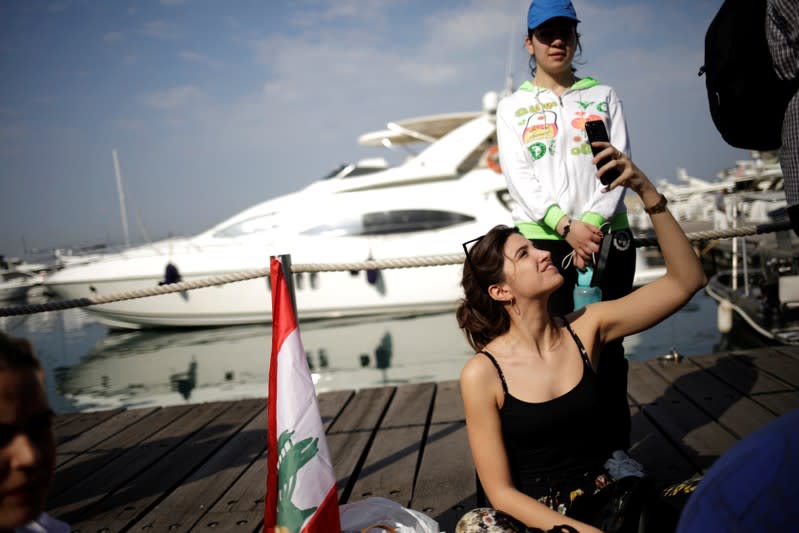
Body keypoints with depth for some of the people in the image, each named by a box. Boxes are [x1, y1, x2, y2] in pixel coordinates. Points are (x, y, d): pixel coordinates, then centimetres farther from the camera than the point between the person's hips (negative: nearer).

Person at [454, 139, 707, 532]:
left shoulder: (586, 327, -3)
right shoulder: (482, 374, -13)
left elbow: (686, 281, -5)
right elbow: (501, 492, -10)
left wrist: (645, 190, -14)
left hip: (602, 499, 2)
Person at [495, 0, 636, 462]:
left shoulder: (603, 96, 14)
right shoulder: (512, 107, 10)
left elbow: (618, 164, 2)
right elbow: (519, 177, -2)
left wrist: (593, 223, -14)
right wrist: (565, 226, -16)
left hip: (608, 235, 1)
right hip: (542, 239, -1)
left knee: (607, 343, 4)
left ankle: (617, 446, 12)